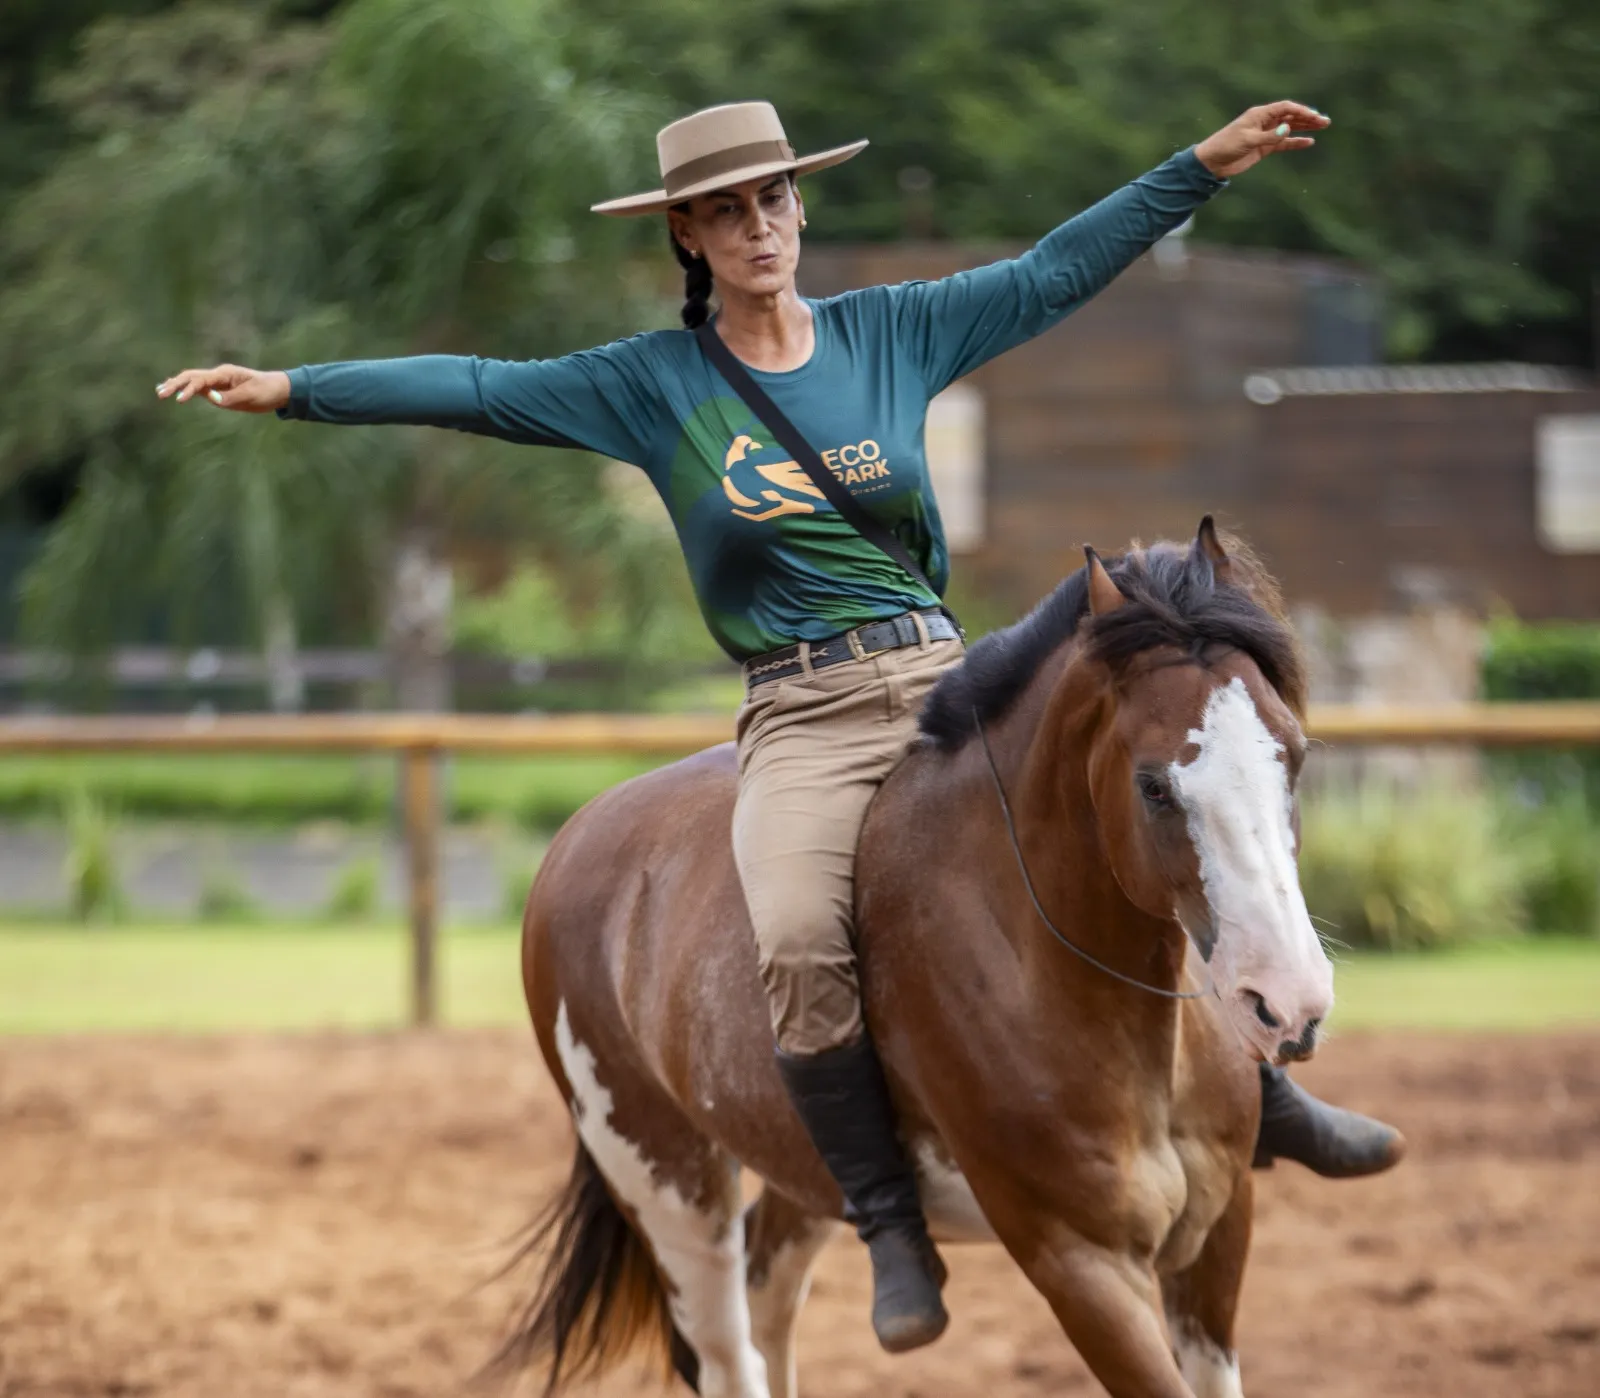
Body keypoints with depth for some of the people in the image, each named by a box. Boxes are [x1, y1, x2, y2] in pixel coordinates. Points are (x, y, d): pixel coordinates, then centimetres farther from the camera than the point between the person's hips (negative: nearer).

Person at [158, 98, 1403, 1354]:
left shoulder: (894, 332, 9)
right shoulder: (653, 384, 4)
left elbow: (1059, 271, 10)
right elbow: (475, 389, -1)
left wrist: (1209, 164, 7)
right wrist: (291, 390, -8)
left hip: (948, 681, 2)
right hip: (802, 720, -2)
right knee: (798, 947, -30)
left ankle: (1262, 1097, 3)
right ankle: (892, 1231, -17)